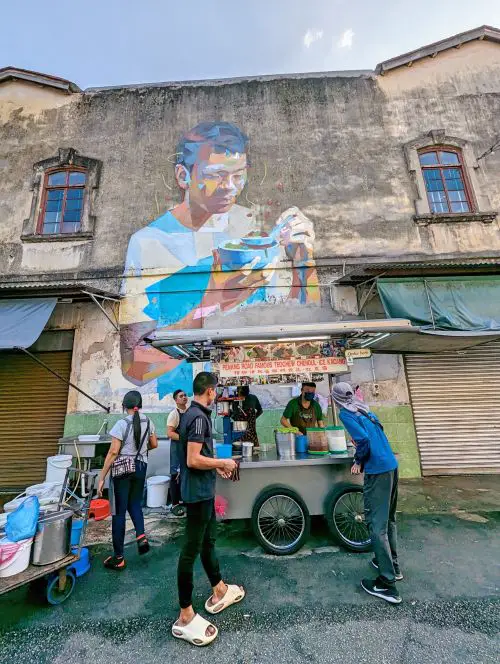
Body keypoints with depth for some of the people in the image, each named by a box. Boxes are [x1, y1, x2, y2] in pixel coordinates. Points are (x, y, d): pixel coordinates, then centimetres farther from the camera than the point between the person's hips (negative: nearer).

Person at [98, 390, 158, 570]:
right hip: (140, 467, 5)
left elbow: (113, 452, -18)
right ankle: (141, 536, 7)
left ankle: (118, 558, 18)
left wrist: (101, 478, -10)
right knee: (135, 504, 25)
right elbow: (154, 444, 9)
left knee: (119, 512, 7)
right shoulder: (148, 422, -1)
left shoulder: (122, 424, -16)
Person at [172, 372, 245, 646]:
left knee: (208, 541, 23)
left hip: (202, 490, 10)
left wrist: (217, 467, 16)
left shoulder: (192, 414, 7)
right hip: (198, 492, -10)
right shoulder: (199, 417, -23)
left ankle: (219, 591, 42)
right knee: (192, 549, 4)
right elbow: (193, 460, -27)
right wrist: (224, 462, -15)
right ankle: (185, 617, 20)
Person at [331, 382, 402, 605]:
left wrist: (359, 461, -5)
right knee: (388, 519, 23)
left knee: (377, 525, 2)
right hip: (392, 465, 9)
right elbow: (378, 431, 17)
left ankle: (387, 584, 10)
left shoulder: (345, 414, -11)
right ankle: (392, 565, 38)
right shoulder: (364, 409, 11)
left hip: (377, 470, -9)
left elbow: (363, 439, -20)